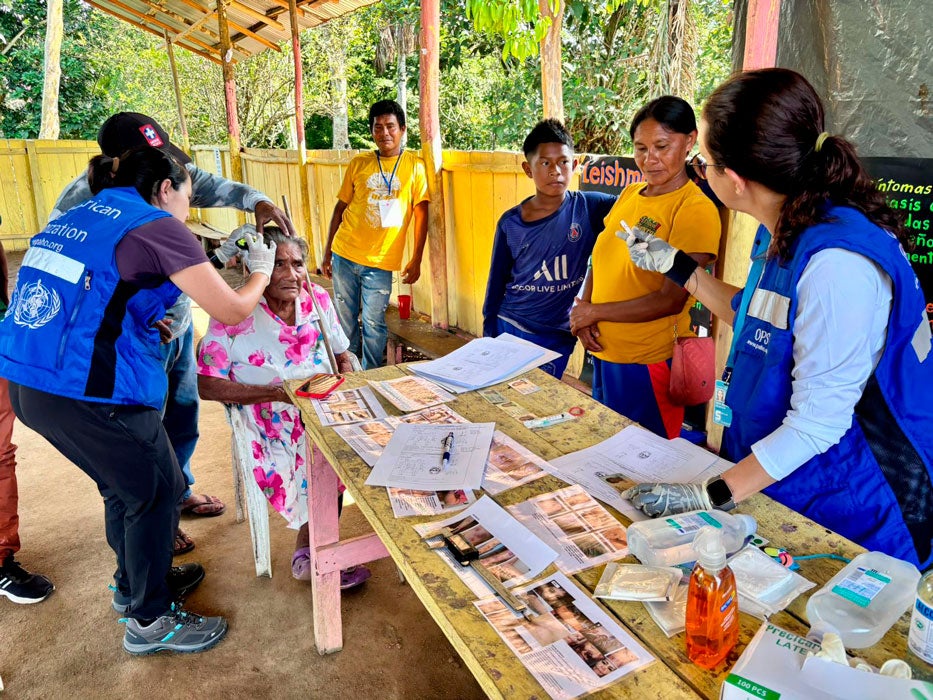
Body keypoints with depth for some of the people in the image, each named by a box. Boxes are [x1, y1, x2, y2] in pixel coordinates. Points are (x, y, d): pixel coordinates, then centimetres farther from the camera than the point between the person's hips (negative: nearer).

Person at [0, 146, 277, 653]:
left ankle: (134, 579, 45)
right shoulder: (157, 226, -8)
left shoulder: (76, 216, 17)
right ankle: (149, 620, 24)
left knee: (124, 483, 25)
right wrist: (260, 271, 10)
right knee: (156, 492, 9)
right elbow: (233, 311, -8)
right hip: (91, 391, -9)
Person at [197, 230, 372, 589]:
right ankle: (308, 556, 1)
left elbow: (343, 357, 15)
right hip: (273, 424, -4)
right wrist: (276, 392, -20)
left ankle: (307, 554, -3)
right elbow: (206, 385, -12)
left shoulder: (318, 299, 4)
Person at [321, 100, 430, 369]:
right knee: (345, 321, 10)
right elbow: (340, 208, 10)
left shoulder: (414, 166, 0)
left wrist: (416, 260, -4)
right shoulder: (358, 164, 5)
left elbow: (421, 214, 0)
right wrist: (327, 253, 10)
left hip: (380, 262, -2)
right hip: (345, 255, 2)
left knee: (373, 324, 0)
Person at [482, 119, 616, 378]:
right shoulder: (510, 222, -2)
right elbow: (496, 284, 6)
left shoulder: (588, 207, -6)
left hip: (556, 338, -1)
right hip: (507, 329, 2)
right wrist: (489, 337, 8)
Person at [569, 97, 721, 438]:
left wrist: (593, 312, -13)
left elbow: (671, 300, -19)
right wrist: (582, 311, -3)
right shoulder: (628, 195, 7)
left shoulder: (696, 210, -14)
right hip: (604, 354, 7)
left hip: (651, 364, -7)